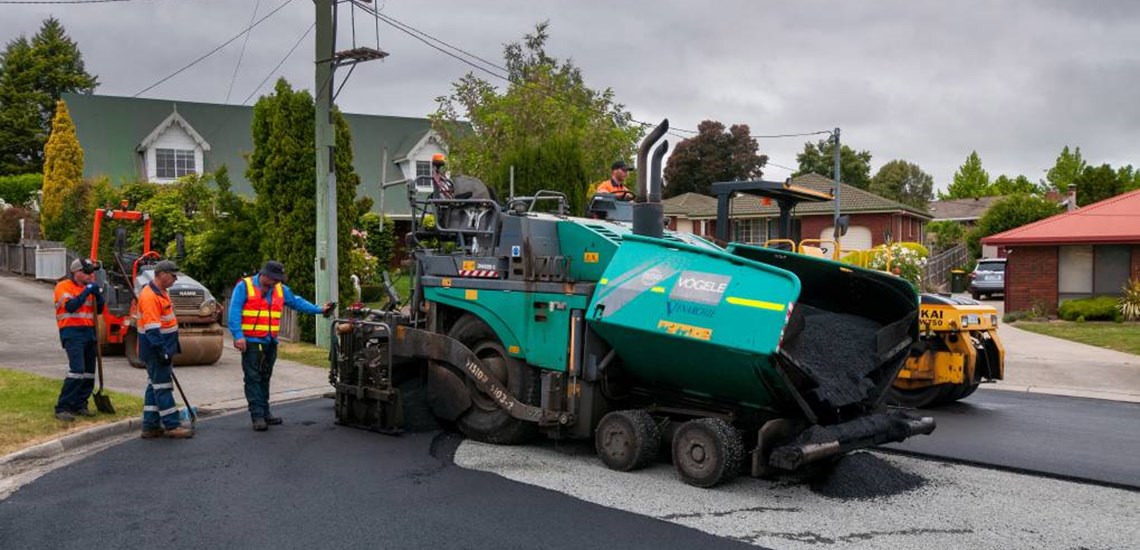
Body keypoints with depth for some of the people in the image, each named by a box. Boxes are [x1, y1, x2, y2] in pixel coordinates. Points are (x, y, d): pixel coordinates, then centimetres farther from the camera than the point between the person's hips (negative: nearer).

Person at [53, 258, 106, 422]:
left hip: (89, 332, 7)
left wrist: (98, 294, -3)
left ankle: (80, 405, 18)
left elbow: (99, 310, 12)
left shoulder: (88, 287, 15)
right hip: (72, 333, -7)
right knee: (77, 370, -18)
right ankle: (62, 408, -13)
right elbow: (70, 306, -19)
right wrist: (86, 292, -18)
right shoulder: (64, 286, -4)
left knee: (89, 373, 7)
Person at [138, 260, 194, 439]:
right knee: (162, 387, -6)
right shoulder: (149, 296, -19)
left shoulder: (161, 293, 14)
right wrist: (162, 351, -27)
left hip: (163, 348, 11)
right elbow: (152, 328, -25)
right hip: (155, 350, -11)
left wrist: (172, 348, 24)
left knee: (155, 386, 13)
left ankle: (151, 426, 19)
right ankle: (172, 426, -3)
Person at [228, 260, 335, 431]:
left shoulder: (281, 290, 13)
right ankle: (257, 416, -6)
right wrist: (238, 336, -19)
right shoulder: (244, 286, -6)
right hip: (251, 342, -6)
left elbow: (297, 302, 22)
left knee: (265, 378, 13)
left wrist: (319, 310, 16)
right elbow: (234, 312, -11)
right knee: (253, 378, -6)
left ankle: (265, 412, 20)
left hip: (270, 342, 6)